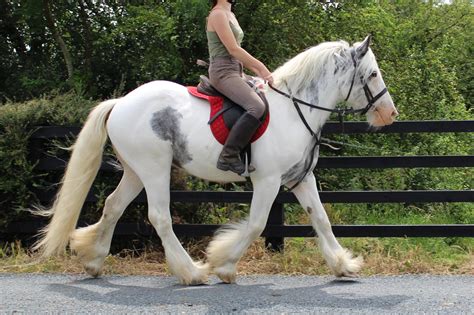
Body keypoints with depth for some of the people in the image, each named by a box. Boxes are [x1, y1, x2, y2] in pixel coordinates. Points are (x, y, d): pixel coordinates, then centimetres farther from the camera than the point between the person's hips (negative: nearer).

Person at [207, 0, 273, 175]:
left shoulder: (230, 15, 21)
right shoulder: (218, 14, -9)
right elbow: (233, 49, -15)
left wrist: (260, 73, 11)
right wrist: (261, 68, -13)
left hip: (235, 72, 10)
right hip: (223, 71, -10)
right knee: (256, 107, -30)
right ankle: (228, 157, -29)